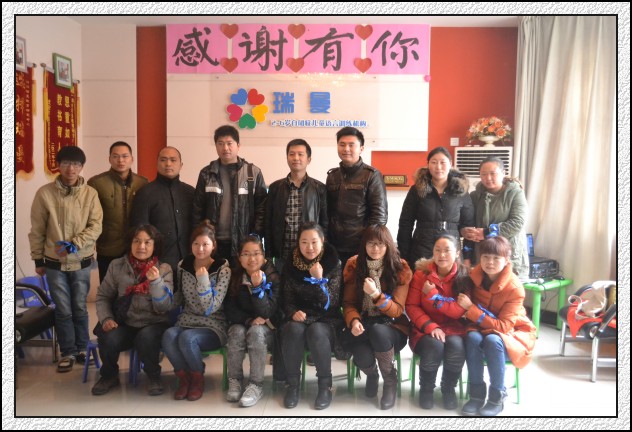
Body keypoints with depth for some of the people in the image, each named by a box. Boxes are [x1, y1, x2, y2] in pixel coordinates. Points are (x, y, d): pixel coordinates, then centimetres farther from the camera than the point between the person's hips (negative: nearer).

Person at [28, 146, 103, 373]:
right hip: (54, 263, 0)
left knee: (80, 308, 11)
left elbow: (95, 226, -8)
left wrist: (74, 244, -19)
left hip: (81, 262, 0)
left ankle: (82, 348, 28)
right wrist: (38, 259, 3)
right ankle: (68, 352, 21)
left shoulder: (90, 193, -5)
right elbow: (37, 230, 1)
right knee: (63, 311, 6)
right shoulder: (44, 193, -5)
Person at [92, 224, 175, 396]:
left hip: (153, 324, -2)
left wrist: (156, 281, -25)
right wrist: (106, 318, -9)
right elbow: (103, 296, 9)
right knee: (109, 339, -29)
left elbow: (164, 307, -11)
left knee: (145, 338, -35)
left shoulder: (164, 269, -2)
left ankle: (154, 377, -4)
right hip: (125, 323, 2)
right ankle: (109, 375, 5)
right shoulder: (117, 266, 3)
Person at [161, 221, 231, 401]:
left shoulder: (223, 269, -9)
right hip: (186, 321, 4)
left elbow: (210, 308, -15)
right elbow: (178, 299, 13)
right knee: (169, 336, -30)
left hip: (213, 326, -3)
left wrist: (203, 280, -25)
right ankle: (183, 377, -6)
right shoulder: (182, 265, 4)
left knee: (187, 338, -34)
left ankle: (198, 379, -5)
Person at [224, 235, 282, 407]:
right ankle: (234, 380, -16)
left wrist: (258, 286, -31)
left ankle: (257, 385, -25)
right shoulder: (234, 277, -3)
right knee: (237, 332, -31)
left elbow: (266, 313, -19)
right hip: (241, 324, 2)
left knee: (256, 332, -34)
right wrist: (249, 320, -20)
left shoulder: (273, 277, -11)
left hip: (266, 329, -2)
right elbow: (230, 310, -4)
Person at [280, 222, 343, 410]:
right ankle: (292, 384, -15)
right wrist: (293, 313, -18)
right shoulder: (290, 266, 3)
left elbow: (330, 304, -11)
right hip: (299, 319, 2)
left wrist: (319, 279, -25)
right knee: (294, 329, -34)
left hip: (326, 320, -1)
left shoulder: (333, 264, -4)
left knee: (316, 331, -36)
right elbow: (286, 300, 4)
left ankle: (325, 385, -16)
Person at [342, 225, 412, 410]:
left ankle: (390, 380, -5)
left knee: (378, 331, -37)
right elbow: (348, 302, 2)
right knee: (363, 357, -31)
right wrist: (354, 321, -21)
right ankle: (371, 374, 12)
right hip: (363, 325, 1)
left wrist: (376, 294, -28)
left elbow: (397, 311, -10)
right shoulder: (354, 265, -2)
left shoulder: (400, 268, -8)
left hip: (392, 326, -1)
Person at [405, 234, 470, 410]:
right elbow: (411, 306, -5)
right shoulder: (421, 273, -4)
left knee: (456, 346, -32)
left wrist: (433, 295, -18)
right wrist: (430, 326, -19)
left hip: (453, 328, 1)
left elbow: (460, 311, -11)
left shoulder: (464, 276, -3)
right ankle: (426, 389, -1)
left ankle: (448, 388, -1)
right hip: (425, 328, 0)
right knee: (434, 346, -32)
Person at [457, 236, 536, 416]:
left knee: (492, 341, -36)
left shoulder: (514, 288, -21)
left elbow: (503, 326, -24)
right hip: (481, 328, 3)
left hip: (511, 334, -3)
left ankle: (497, 397, -18)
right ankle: (476, 393, -19)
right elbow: (464, 309, 6)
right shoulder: (474, 277, -8)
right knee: (472, 337, -31)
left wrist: (471, 308, -28)